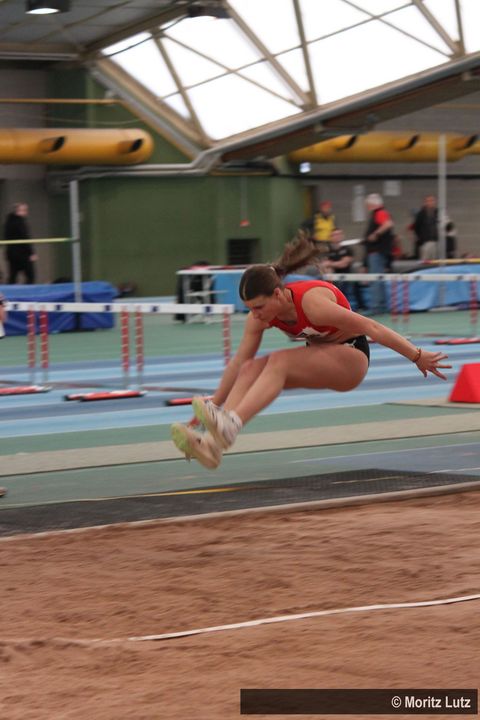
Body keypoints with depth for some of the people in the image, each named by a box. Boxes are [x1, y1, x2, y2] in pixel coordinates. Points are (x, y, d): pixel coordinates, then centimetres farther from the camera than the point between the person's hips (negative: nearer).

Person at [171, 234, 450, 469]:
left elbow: (372, 328, -25)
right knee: (250, 369, -17)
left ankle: (229, 427, -48)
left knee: (278, 362, -31)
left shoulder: (312, 302, -30)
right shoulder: (259, 316, -11)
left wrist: (417, 357, -19)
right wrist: (213, 405, -3)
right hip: (321, 360, 7)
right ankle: (214, 442, -31)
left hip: (351, 358, -7)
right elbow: (239, 361, -3)